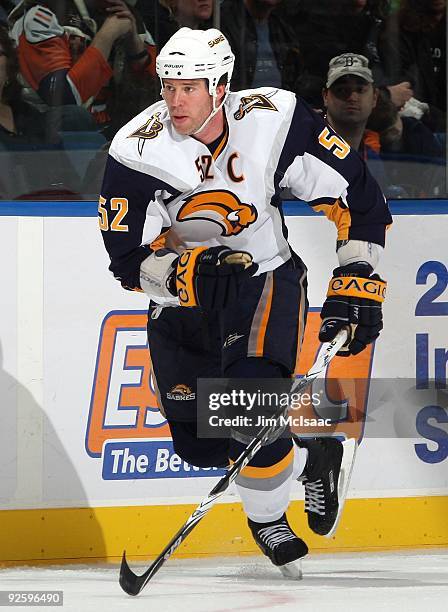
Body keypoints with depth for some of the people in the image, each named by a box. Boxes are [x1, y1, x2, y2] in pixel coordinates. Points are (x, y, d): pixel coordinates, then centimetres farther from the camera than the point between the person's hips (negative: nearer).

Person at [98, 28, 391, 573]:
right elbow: (129, 259, -15)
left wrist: (355, 285, -15)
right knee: (197, 442, 0)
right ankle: (308, 459, 27)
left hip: (264, 276, -2)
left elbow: (356, 197, -10)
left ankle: (266, 515, 1)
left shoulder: (276, 119, -19)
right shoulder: (137, 153, -18)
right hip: (181, 293, 2)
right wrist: (185, 272, -34)